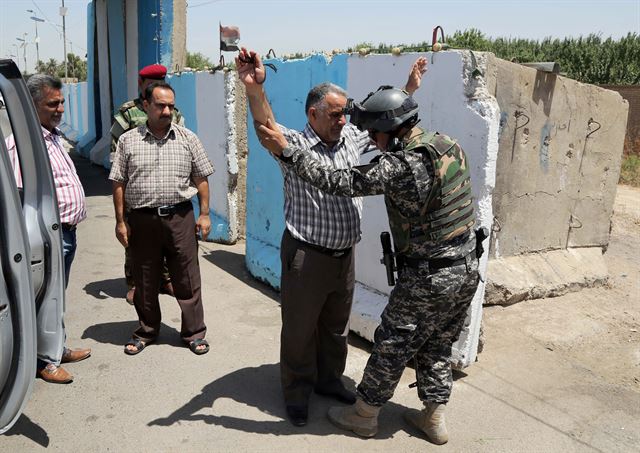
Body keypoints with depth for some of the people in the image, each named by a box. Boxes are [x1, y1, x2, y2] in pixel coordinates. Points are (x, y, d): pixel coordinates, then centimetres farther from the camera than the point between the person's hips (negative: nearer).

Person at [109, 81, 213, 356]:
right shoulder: (128, 141, 4)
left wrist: (204, 214, 0)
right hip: (142, 220, 1)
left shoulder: (188, 139, 4)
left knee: (187, 280, 5)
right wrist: (120, 221, 1)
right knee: (144, 281, 12)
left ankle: (194, 333, 19)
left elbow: (201, 179, 6)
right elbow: (119, 184, 4)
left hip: (179, 217, 0)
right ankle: (146, 331, 31)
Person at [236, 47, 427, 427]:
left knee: (337, 327, 21)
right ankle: (297, 394, 29)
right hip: (306, 256, -6)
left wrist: (410, 87, 15)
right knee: (300, 330, 10)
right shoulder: (294, 146, -14)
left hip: (344, 256, 6)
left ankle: (329, 380, 42)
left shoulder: (351, 138, 5)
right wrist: (255, 90, -52)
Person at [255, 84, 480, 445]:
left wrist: (285, 148, -17)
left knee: (392, 346, 9)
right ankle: (434, 418, 32)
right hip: (468, 270, 8)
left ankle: (364, 415, 27)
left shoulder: (399, 166, -23)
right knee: (437, 346, 21)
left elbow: (339, 182, -22)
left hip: (429, 278, -8)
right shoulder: (450, 145, 2)